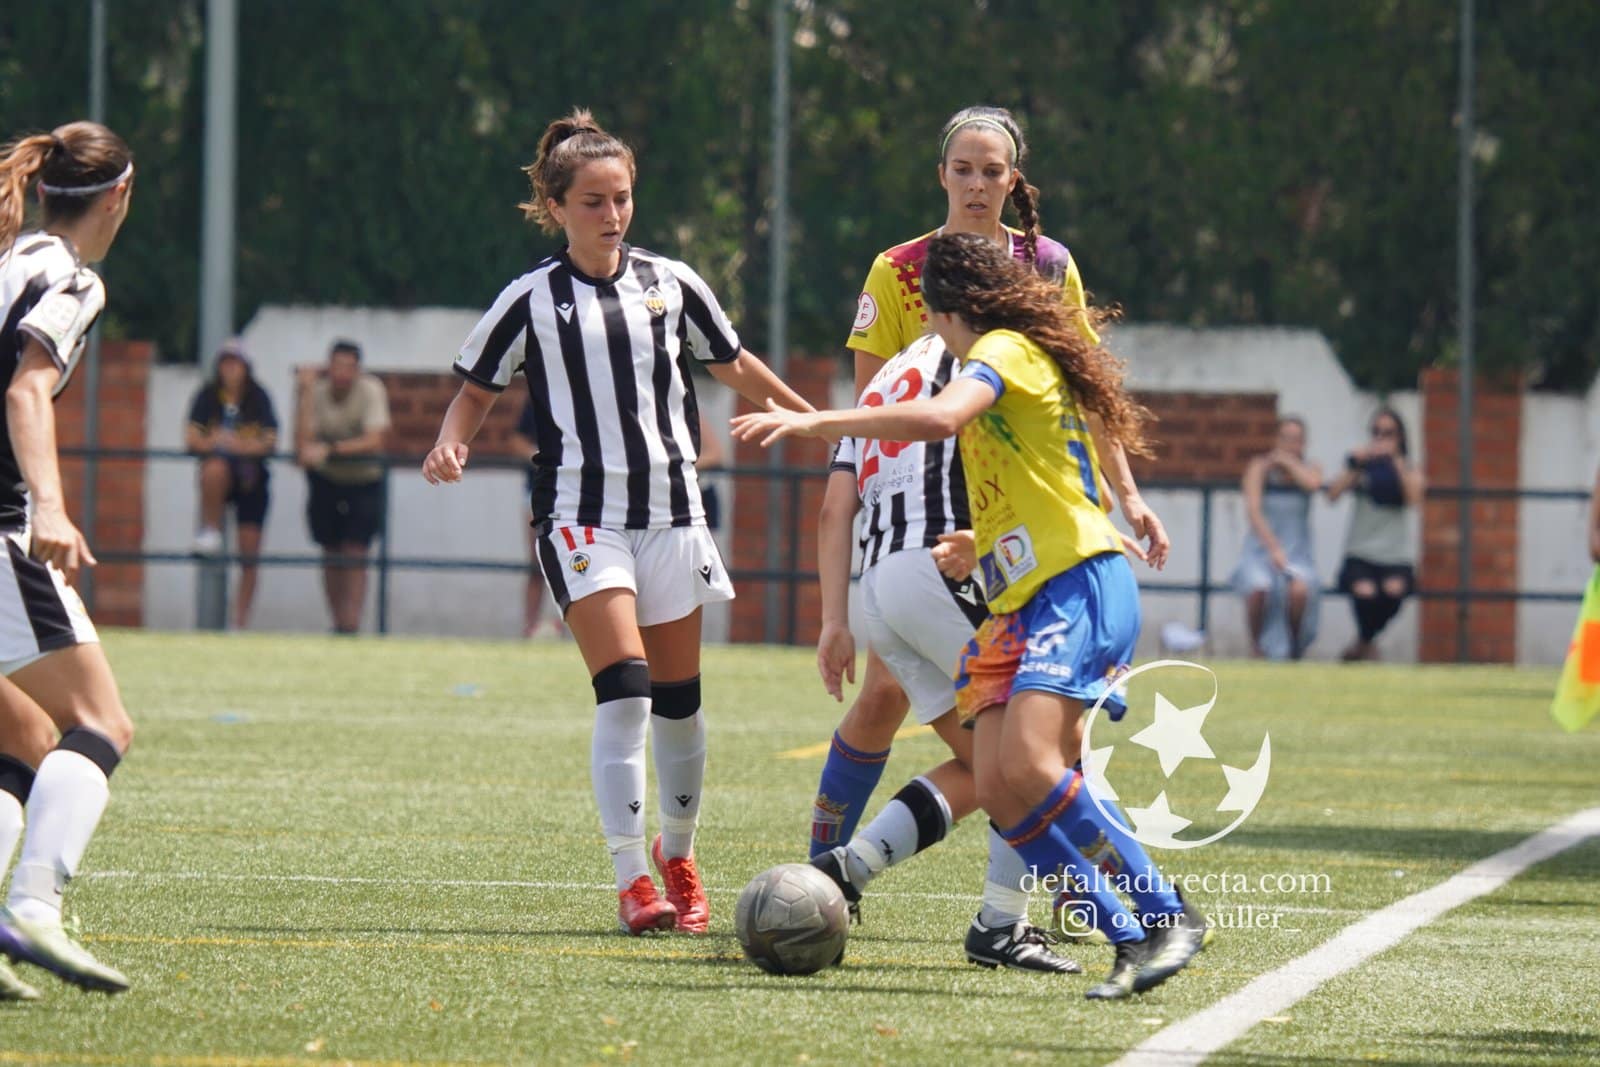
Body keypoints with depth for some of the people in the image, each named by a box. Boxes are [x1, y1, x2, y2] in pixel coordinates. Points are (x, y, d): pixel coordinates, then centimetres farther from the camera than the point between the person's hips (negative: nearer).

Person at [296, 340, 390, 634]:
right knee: (332, 556, 6)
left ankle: (352, 624, -16)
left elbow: (375, 441, -29)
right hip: (326, 481, 3)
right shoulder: (318, 392, -13)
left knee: (355, 554, -12)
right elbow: (302, 444, -23)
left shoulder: (371, 390, -18)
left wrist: (329, 450, -37)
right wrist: (307, 395, -29)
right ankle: (338, 624, 15)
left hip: (363, 482, -3)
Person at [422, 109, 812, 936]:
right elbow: (478, 389, 7)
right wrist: (451, 444, -13)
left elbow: (734, 368, 20)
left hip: (671, 511, 4)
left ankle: (678, 853, 30)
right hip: (582, 517, -3)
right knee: (623, 689, -17)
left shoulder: (669, 284, 7)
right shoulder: (532, 300, -1)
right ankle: (633, 882, -15)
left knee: (678, 699, 8)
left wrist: (815, 419, 23)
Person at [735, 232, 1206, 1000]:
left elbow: (938, 418, -24)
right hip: (1018, 605, 10)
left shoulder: (1005, 350, -4)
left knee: (1026, 765, -25)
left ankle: (1169, 917, -19)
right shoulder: (1015, 360, 25)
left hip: (1079, 586, -10)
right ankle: (1131, 940, -8)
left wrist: (816, 420, -24)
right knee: (997, 787, -6)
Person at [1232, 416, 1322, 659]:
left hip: (1296, 553, 1)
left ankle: (1295, 646, -4)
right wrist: (1273, 548, -24)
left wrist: (1288, 461, -7)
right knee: (1258, 588, -32)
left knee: (1299, 589, -31)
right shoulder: (1260, 467, -2)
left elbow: (1312, 483, -20)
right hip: (1261, 549, -1)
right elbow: (1253, 510, -13)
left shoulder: (1309, 469, 6)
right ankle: (1256, 645, -5)